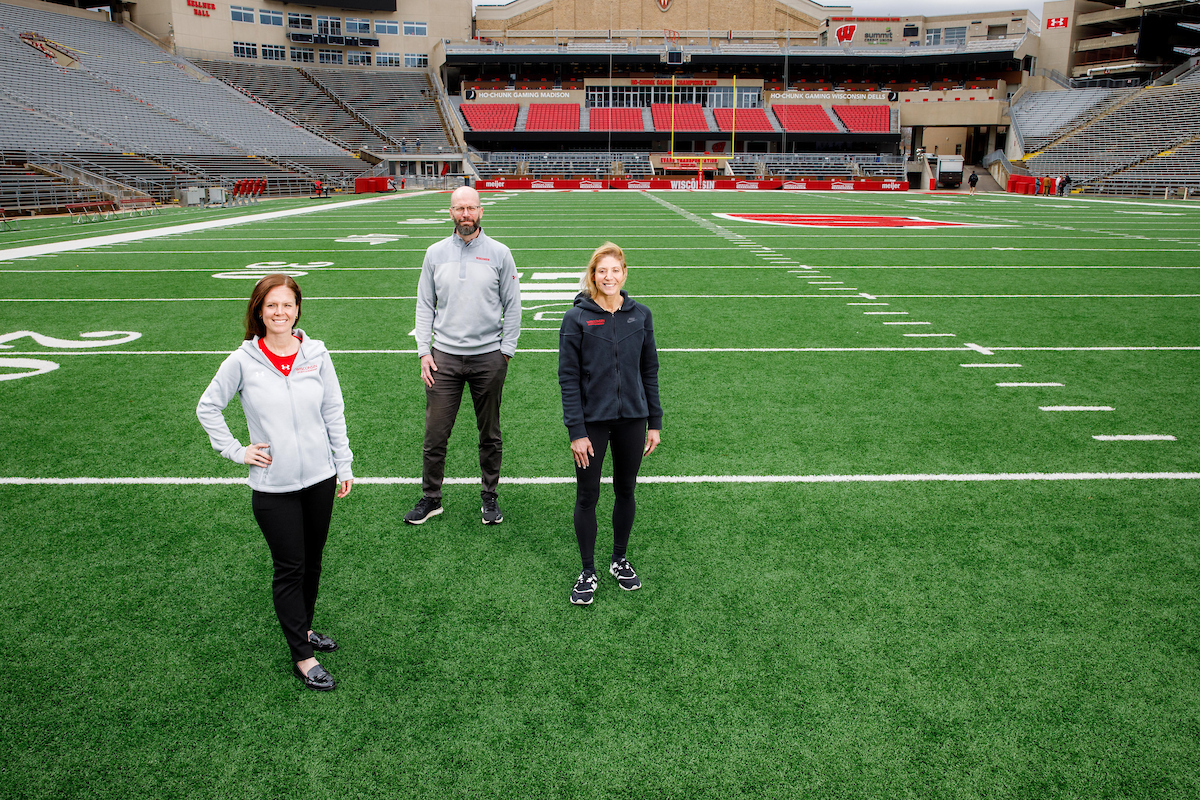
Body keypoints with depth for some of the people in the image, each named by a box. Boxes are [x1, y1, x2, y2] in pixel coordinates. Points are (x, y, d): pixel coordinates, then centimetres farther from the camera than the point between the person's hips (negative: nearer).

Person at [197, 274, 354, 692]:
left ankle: (302, 628, 37)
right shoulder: (243, 361, -8)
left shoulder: (316, 353, -1)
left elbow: (334, 411, 5)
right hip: (273, 486, -3)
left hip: (320, 477, 3)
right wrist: (236, 451, -3)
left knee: (312, 563, 16)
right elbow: (207, 408, 4)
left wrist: (344, 465, 6)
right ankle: (302, 657, 14)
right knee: (289, 569, 3)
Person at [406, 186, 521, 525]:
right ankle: (430, 497, 17)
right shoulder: (435, 253, 6)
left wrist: (506, 351, -2)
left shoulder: (499, 254, 2)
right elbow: (425, 305, 9)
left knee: (490, 434, 10)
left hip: (488, 357, -1)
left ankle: (490, 497, 24)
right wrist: (424, 351, 0)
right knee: (435, 434, 2)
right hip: (443, 356, 1)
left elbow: (512, 306, 5)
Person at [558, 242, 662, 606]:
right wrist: (576, 432, -12)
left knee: (626, 491, 15)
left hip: (632, 419, 3)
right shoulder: (577, 318, -7)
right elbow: (568, 378, -7)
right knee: (587, 496, 4)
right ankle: (588, 572, 21)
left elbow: (649, 370, 8)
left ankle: (620, 559, 35)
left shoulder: (640, 314, 2)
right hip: (592, 420, -3)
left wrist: (655, 422, 6)